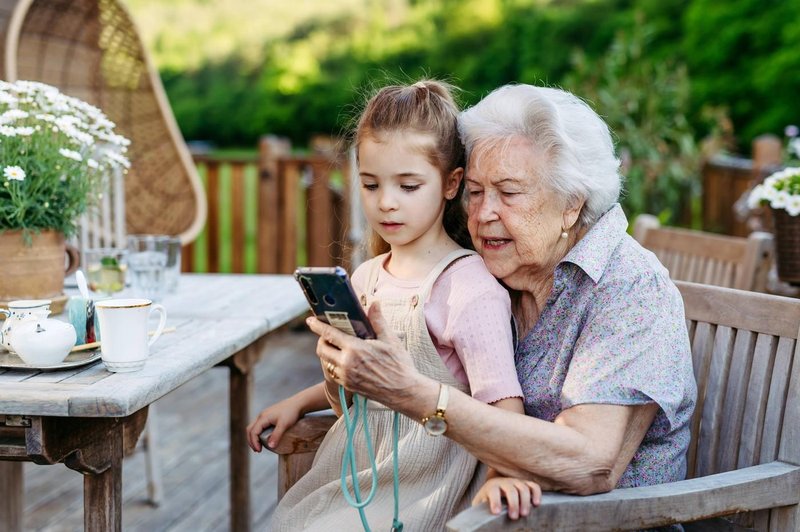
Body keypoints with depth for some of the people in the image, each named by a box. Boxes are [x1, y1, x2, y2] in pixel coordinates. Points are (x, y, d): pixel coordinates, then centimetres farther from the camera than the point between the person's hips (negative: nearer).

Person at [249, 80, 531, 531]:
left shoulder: (470, 288, -15)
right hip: (354, 463, 7)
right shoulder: (366, 278, 8)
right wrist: (300, 402, 7)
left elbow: (502, 401, -22)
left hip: (422, 477, -7)